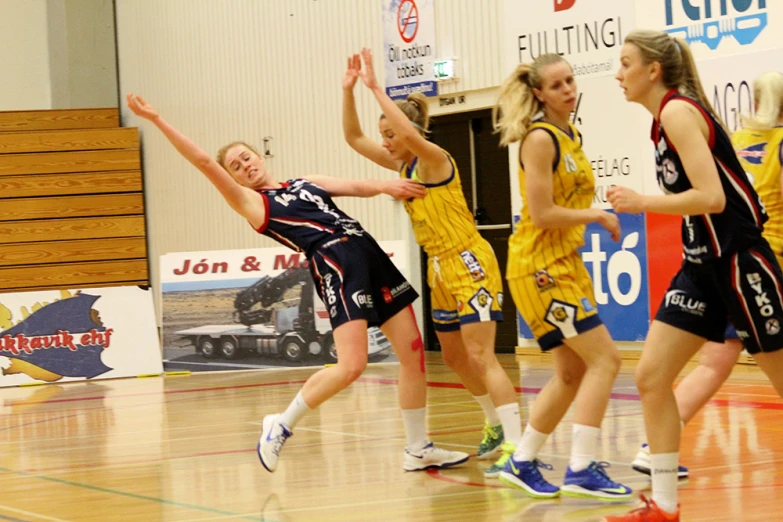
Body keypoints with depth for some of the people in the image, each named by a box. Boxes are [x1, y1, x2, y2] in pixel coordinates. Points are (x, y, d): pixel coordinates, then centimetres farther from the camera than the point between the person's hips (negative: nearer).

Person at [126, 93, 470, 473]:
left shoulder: (305, 184, 23)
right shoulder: (251, 202, 7)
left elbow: (357, 188, 14)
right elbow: (204, 162, 0)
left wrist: (385, 186, -8)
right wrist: (157, 120, -5)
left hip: (369, 254, 6)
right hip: (335, 266, -6)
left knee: (413, 352, 4)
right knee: (351, 366, -19)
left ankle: (419, 450, 15)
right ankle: (281, 426, 1)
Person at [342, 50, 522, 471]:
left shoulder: (433, 158, -13)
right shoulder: (403, 165, 9)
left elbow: (410, 132, -34)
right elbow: (353, 138, 11)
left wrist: (376, 88, -29)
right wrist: (348, 90, -1)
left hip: (469, 263, -9)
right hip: (440, 269, 9)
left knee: (480, 357, -16)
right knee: (454, 357, 16)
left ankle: (516, 445, -19)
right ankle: (497, 425, 34)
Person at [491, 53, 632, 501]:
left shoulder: (572, 136, 13)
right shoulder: (539, 139, -14)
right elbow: (542, 214, -18)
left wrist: (597, 220, 6)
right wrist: (598, 216, -11)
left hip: (566, 263, 9)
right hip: (540, 266, -9)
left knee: (573, 372, 12)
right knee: (604, 359, -13)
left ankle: (522, 464, 21)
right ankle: (581, 471, -14)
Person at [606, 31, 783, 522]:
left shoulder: (678, 112, -15)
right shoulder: (666, 118, 12)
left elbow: (711, 197, -23)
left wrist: (642, 203, -15)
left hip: (738, 260, -9)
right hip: (703, 263, 9)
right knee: (651, 376, 2)